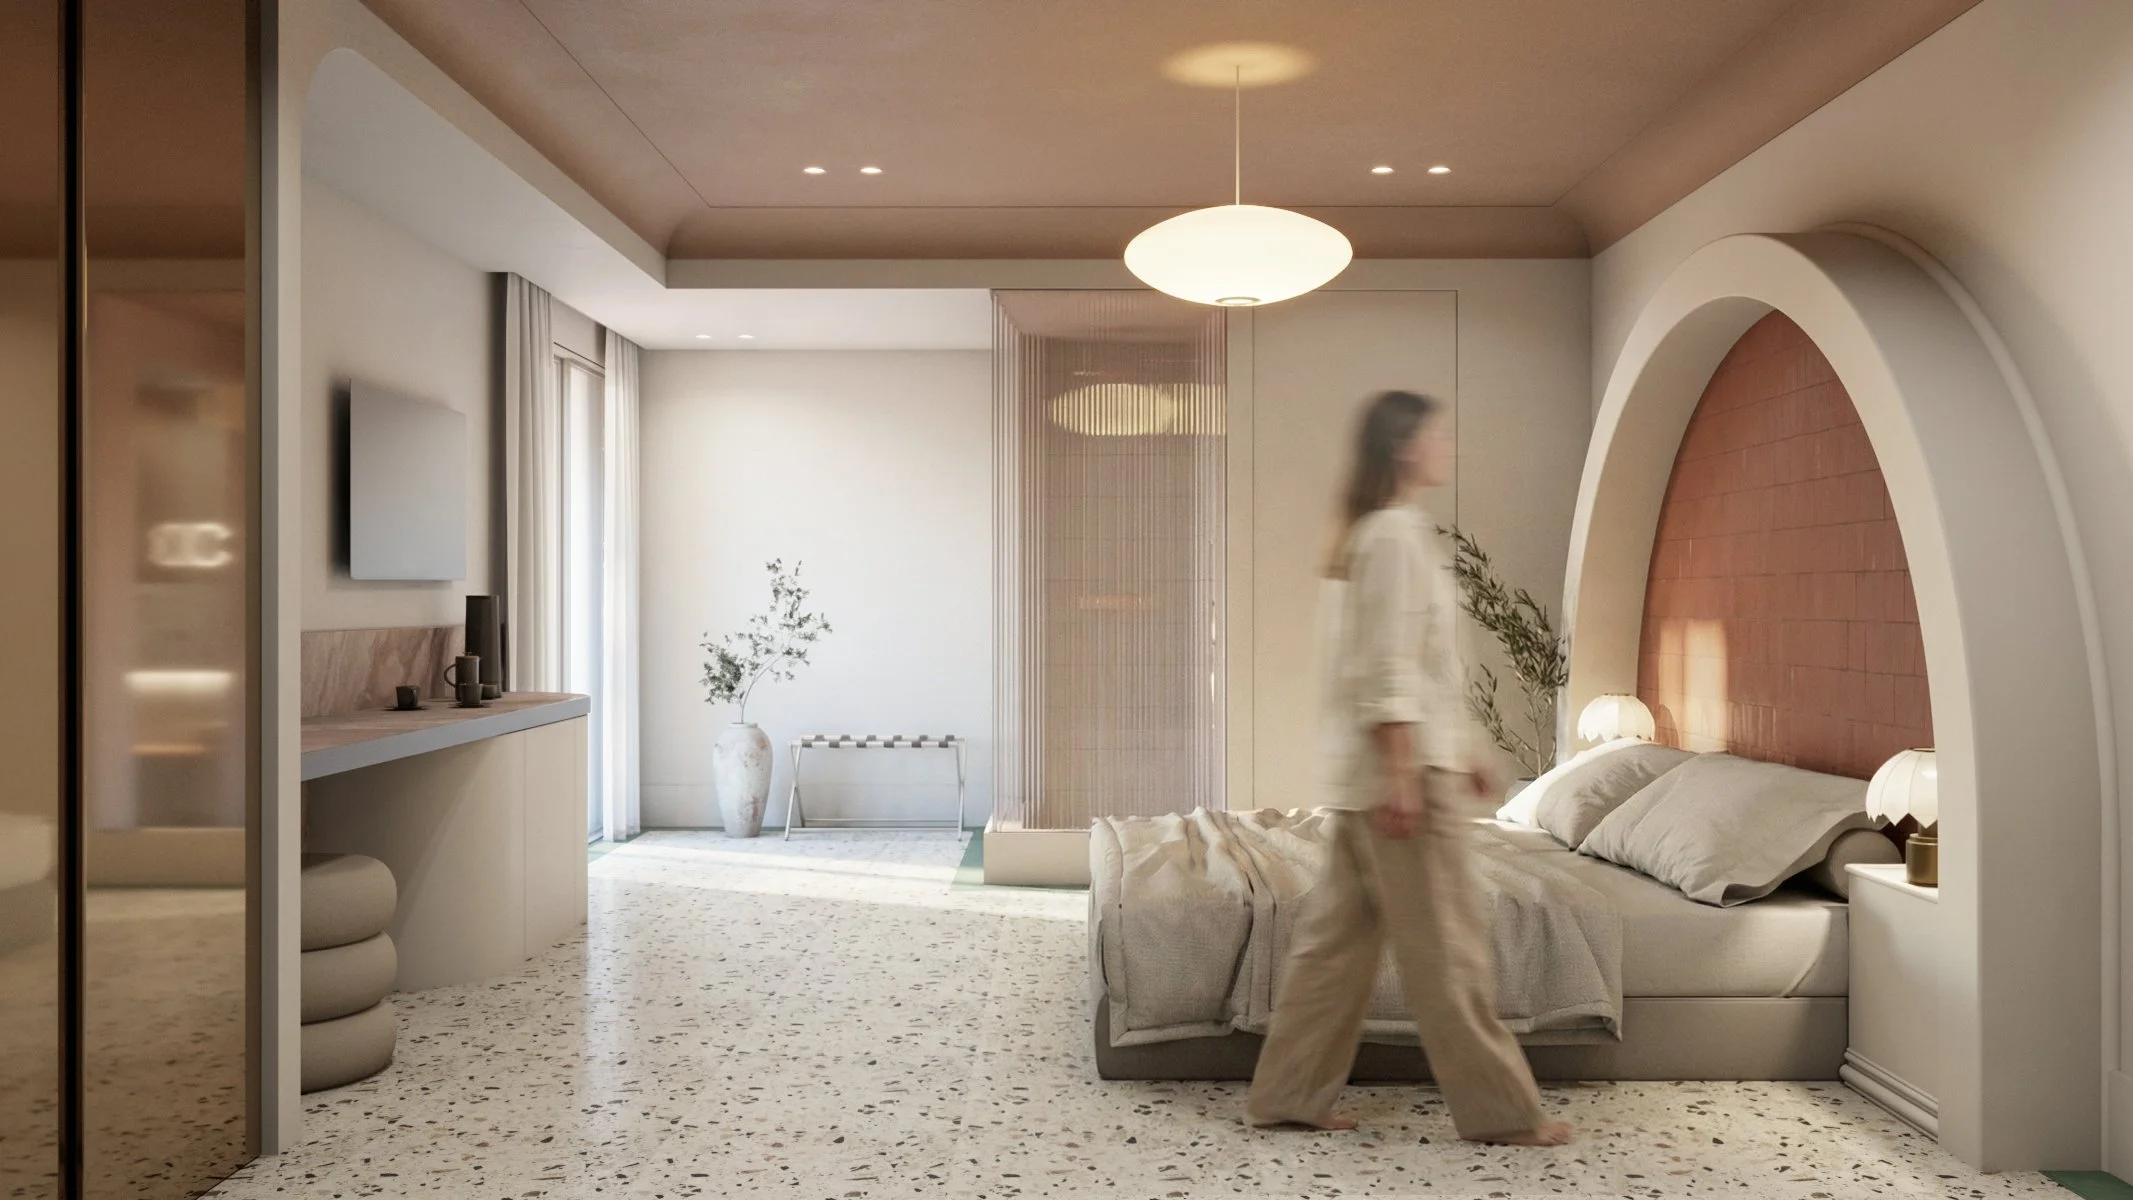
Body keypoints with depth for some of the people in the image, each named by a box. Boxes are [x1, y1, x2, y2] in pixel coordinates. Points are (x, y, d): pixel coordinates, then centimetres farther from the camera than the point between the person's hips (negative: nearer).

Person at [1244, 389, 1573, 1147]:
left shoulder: (1388, 532, 18)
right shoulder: (1398, 533, -12)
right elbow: (1389, 667, -19)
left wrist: (1451, 755, 24)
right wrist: (1405, 774, -22)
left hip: (1374, 772, 10)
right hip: (1403, 769, -10)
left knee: (1337, 937, 11)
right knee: (1446, 948, 0)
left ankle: (1287, 1096, 18)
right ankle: (1500, 1111, 11)